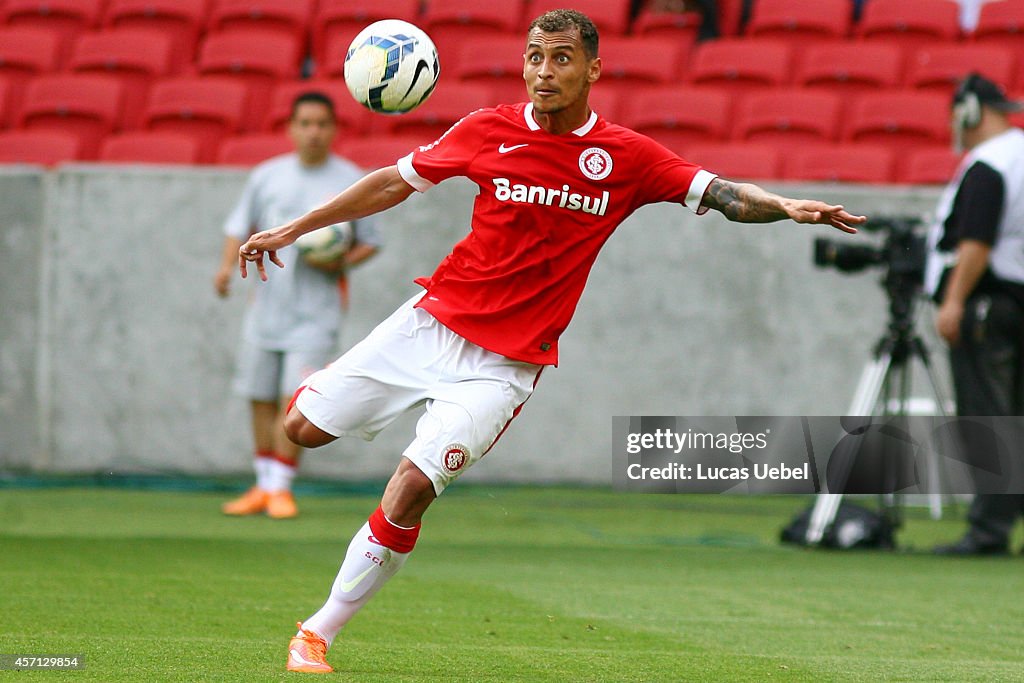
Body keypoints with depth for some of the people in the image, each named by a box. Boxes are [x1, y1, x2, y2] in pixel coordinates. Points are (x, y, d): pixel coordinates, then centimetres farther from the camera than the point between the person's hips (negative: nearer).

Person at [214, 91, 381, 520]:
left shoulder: (352, 182, 0)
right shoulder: (267, 176, 7)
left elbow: (370, 242, 6)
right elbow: (240, 226, 13)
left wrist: (343, 263, -13)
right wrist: (228, 264, -5)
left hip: (316, 311, -3)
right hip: (267, 303, 3)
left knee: (296, 400, -13)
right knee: (261, 399, 8)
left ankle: (281, 485, -5)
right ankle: (264, 485, 20)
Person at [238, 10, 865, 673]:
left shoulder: (625, 156, -5)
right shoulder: (488, 129, -1)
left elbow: (723, 194, -7)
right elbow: (396, 182, 9)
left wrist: (787, 207, -28)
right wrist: (292, 229, 11)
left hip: (505, 361, -2)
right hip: (434, 318, 2)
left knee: (412, 487, -16)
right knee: (303, 429, 1)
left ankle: (322, 630, -2)